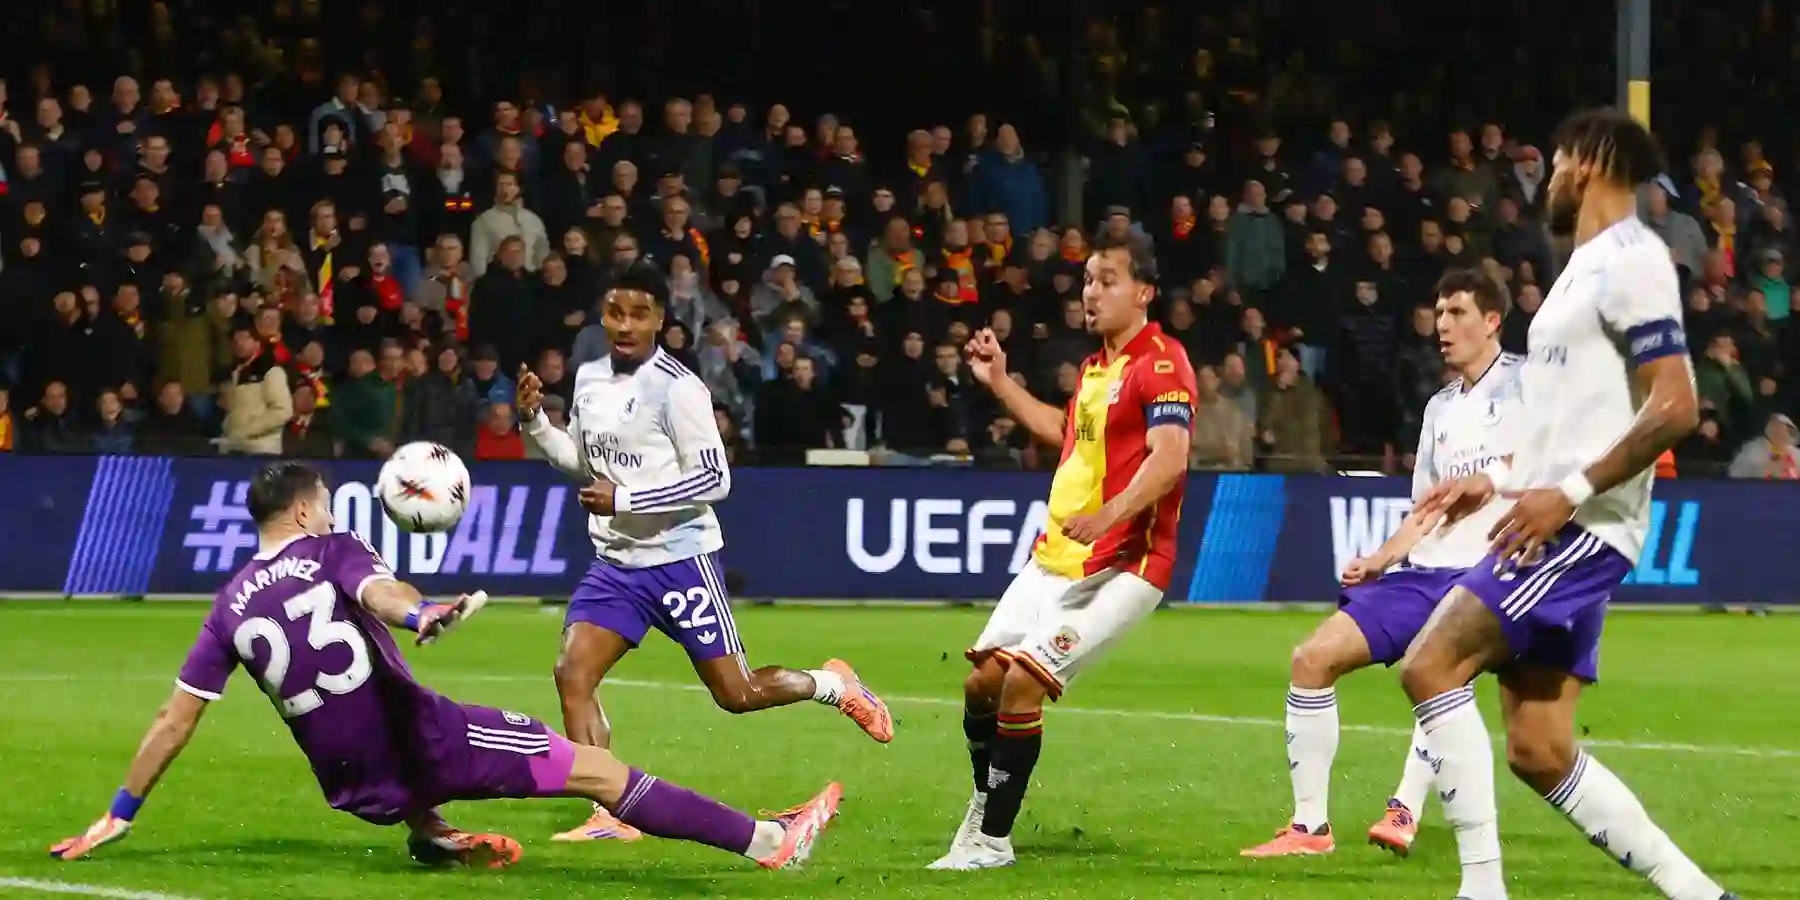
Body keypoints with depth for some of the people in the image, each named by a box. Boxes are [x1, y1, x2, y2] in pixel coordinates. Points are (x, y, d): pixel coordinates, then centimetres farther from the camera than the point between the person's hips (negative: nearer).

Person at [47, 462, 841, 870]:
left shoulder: (229, 609, 11)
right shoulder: (331, 552, 1)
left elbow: (174, 720, 10)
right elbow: (379, 593, -24)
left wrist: (120, 816, 16)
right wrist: (420, 615, -45)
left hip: (359, 788, 5)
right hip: (421, 738, -5)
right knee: (598, 771, -7)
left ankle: (434, 837, 26)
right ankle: (768, 841, -13)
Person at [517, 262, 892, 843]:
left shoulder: (676, 387, -16)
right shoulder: (589, 379, 7)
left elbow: (714, 479, -17)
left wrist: (625, 500, -21)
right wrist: (534, 422, 4)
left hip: (680, 558, -6)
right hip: (615, 563, 6)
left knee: (735, 694, 0)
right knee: (572, 675, -11)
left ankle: (832, 686, 29)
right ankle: (609, 816, -6)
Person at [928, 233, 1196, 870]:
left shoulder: (1160, 363, -13)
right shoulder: (1096, 366, 16)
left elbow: (1169, 458, -27)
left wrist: (1108, 514, -41)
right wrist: (999, 382, 30)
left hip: (1119, 565, -9)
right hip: (1055, 556, 9)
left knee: (1022, 682, -17)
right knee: (982, 682, 7)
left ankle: (992, 840, -7)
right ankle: (984, 814, 27)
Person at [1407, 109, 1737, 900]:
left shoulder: (1630, 261, -11)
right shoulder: (1589, 266, 20)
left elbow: (1675, 407, -20)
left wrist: (1569, 493, -22)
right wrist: (1497, 480, 20)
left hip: (1584, 530, -10)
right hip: (1552, 530, 10)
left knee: (1430, 666, -18)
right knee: (1539, 753, 4)